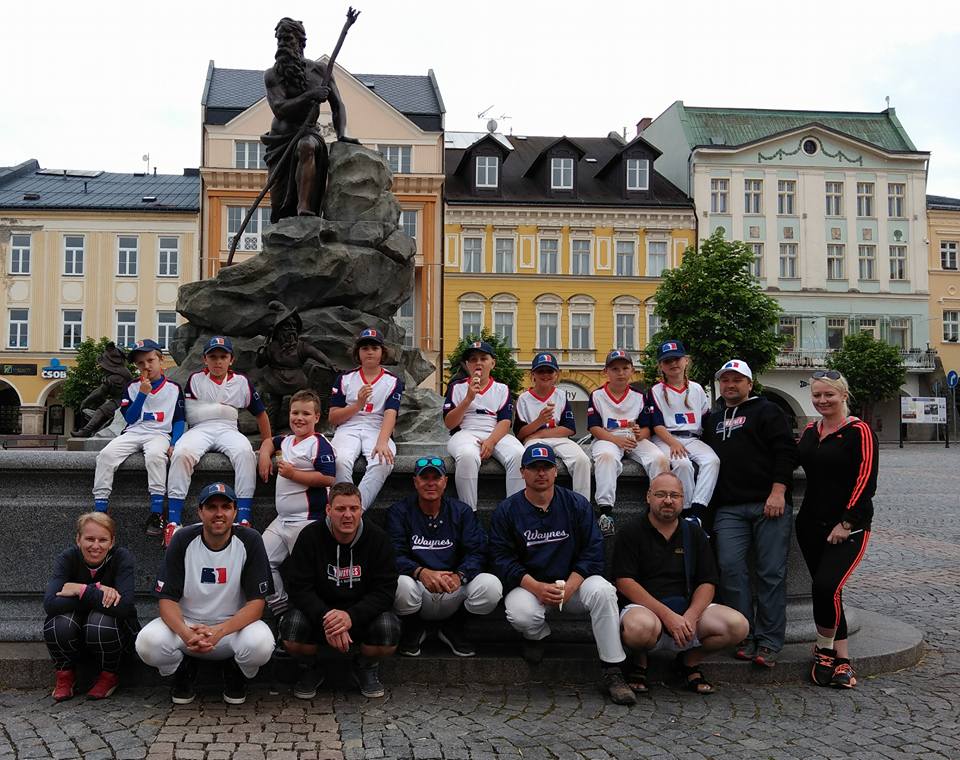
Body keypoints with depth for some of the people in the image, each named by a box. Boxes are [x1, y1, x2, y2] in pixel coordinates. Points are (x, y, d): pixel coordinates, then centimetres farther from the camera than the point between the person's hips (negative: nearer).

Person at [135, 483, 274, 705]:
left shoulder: (249, 541, -12)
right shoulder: (183, 539, -8)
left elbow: (256, 602, -14)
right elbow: (167, 598, -11)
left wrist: (219, 631, -31)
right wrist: (186, 633, -32)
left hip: (235, 624, -1)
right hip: (186, 623, 1)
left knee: (261, 644, -33)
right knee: (148, 642, -28)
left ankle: (235, 675, 5)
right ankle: (184, 671, 8)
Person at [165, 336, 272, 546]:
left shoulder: (242, 382, 14)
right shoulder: (195, 380, 11)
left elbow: (260, 413, 21)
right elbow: (188, 414, 4)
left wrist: (268, 444, 17)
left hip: (227, 429, 1)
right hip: (200, 429, 0)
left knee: (245, 453, -34)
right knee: (182, 453, -34)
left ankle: (244, 521, -35)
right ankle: (173, 522, -33)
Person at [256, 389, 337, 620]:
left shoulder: (319, 444, -10)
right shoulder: (287, 440, 16)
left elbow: (328, 479, -19)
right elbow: (270, 441, 38)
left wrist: (294, 474, -17)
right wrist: (265, 454, 15)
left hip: (307, 521, -9)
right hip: (282, 520, 9)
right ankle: (279, 605, 18)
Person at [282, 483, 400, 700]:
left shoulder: (377, 538, -10)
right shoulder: (310, 536, -10)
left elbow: (385, 590, -13)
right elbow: (299, 588, -14)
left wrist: (351, 616, -31)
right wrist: (325, 618, -32)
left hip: (362, 612, 0)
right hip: (318, 610, 0)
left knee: (388, 631, -30)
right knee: (293, 628, -30)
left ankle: (366, 667, 7)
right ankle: (311, 670, 6)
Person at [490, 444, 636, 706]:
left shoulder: (577, 504, 2)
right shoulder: (507, 510, 0)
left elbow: (592, 552, -2)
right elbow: (502, 559, -6)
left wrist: (569, 586, -17)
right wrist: (537, 588, -20)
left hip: (573, 583, 1)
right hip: (528, 585, -1)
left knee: (602, 590, -30)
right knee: (520, 615, -34)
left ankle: (612, 671, -20)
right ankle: (538, 634, 7)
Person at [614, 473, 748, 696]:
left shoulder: (694, 534, 13)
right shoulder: (630, 533, 1)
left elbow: (707, 584, 7)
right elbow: (625, 583, -10)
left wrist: (690, 617, -14)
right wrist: (667, 615, -20)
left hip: (688, 609, 4)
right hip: (643, 607, -4)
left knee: (738, 625, -20)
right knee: (641, 626, -40)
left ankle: (690, 660, 8)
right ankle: (639, 661, -2)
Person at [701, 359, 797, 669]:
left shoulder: (766, 411, 7)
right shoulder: (712, 419, 24)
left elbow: (785, 451, -3)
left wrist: (778, 492, -13)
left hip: (768, 504, -4)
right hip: (728, 508, 4)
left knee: (771, 573, -4)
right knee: (731, 568, -7)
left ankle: (769, 642, 1)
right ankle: (745, 635, 3)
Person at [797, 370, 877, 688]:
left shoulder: (859, 432, -7)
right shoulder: (809, 432, 12)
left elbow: (866, 481, -12)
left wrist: (847, 523, -14)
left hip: (848, 527, -6)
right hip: (811, 525, 6)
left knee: (826, 586, -19)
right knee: (825, 589, 6)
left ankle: (825, 650, 3)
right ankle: (841, 659, 15)